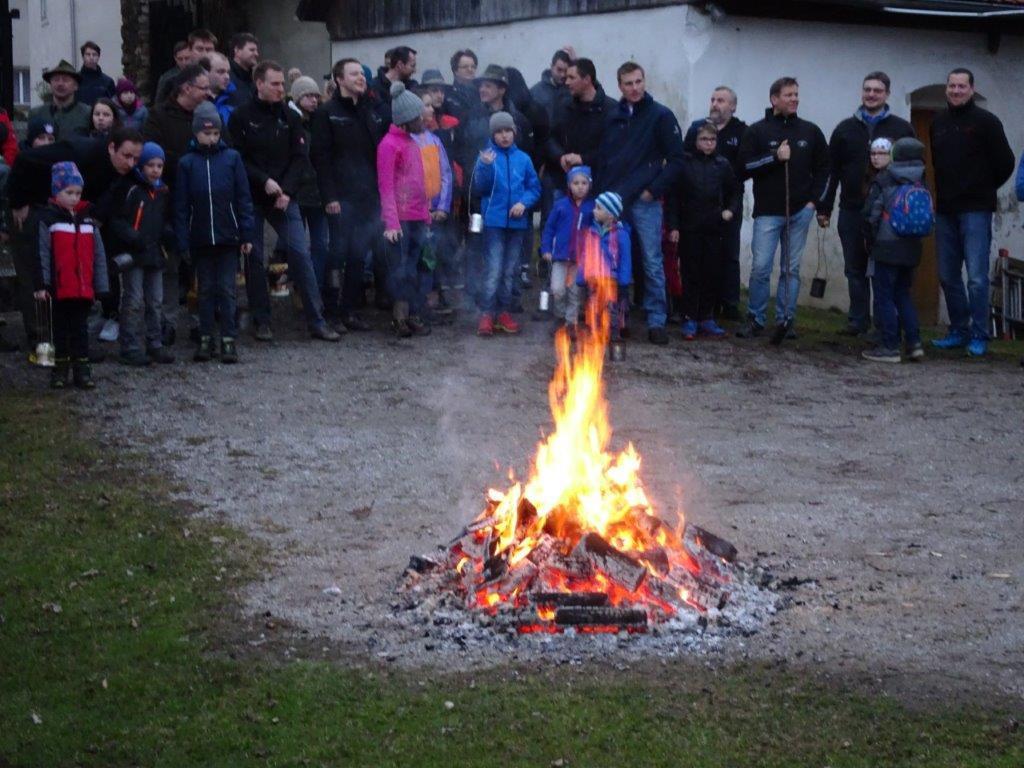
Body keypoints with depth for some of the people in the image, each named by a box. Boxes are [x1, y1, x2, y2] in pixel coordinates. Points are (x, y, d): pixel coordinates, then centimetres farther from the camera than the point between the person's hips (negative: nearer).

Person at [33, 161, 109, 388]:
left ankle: (82, 367, 14)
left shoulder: (87, 220, 9)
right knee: (60, 327, 7)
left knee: (80, 328, 9)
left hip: (84, 289, 3)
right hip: (59, 289, -3)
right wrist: (41, 284, -14)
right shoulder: (48, 219, -5)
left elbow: (98, 255, 11)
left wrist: (100, 286, 7)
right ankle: (60, 368, 15)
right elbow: (42, 254, -9)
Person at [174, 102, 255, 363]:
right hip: (200, 239, 1)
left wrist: (247, 234, -5)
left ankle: (228, 339, 5)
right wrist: (182, 242, -5)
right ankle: (205, 339, 15)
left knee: (227, 289, 2)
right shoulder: (187, 163, 0)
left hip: (228, 237, -1)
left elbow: (243, 198, 0)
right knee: (206, 289, 9)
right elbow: (181, 205, 1)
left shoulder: (232, 158, -1)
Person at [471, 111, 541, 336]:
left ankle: (504, 312, 19)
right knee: (493, 270, -10)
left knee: (510, 271, 10)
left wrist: (524, 202, -9)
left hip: (517, 222, 3)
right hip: (494, 221, -3)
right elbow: (479, 188, -10)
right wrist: (485, 166, -25)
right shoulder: (487, 156, -2)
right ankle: (487, 315, -8)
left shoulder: (523, 159, 5)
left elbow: (534, 187, 9)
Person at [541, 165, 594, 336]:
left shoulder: (591, 207, -3)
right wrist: (546, 249, -1)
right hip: (561, 255, -1)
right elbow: (549, 227, 3)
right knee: (557, 290, -9)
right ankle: (560, 318, 14)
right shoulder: (561, 205, -2)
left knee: (575, 292, 9)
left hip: (582, 257, 1)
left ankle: (571, 323, 20)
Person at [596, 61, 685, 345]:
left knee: (652, 263, -3)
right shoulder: (613, 118, 10)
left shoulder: (661, 116, -2)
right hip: (613, 201, 4)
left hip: (645, 202, -4)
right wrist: (602, 190, 4)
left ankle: (657, 321, 1)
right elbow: (603, 158, 15)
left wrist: (653, 190, -10)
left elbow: (676, 159, -5)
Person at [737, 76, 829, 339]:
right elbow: (745, 164, -6)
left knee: (792, 268, 5)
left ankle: (785, 321, 11)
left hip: (800, 211, 2)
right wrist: (775, 157, -15)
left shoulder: (810, 131, 10)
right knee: (761, 267, -6)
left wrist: (815, 200, 4)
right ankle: (755, 320, 6)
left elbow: (823, 167, 14)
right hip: (768, 211, -2)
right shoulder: (757, 131, 2)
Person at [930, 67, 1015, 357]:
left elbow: (1005, 163, -3)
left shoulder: (986, 122, -5)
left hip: (975, 211, -6)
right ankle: (959, 331, 20)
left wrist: (984, 190, 5)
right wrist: (943, 193, 14)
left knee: (977, 277, -8)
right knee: (948, 276, 9)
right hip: (945, 210, 6)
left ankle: (979, 336, -2)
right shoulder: (938, 123, 11)